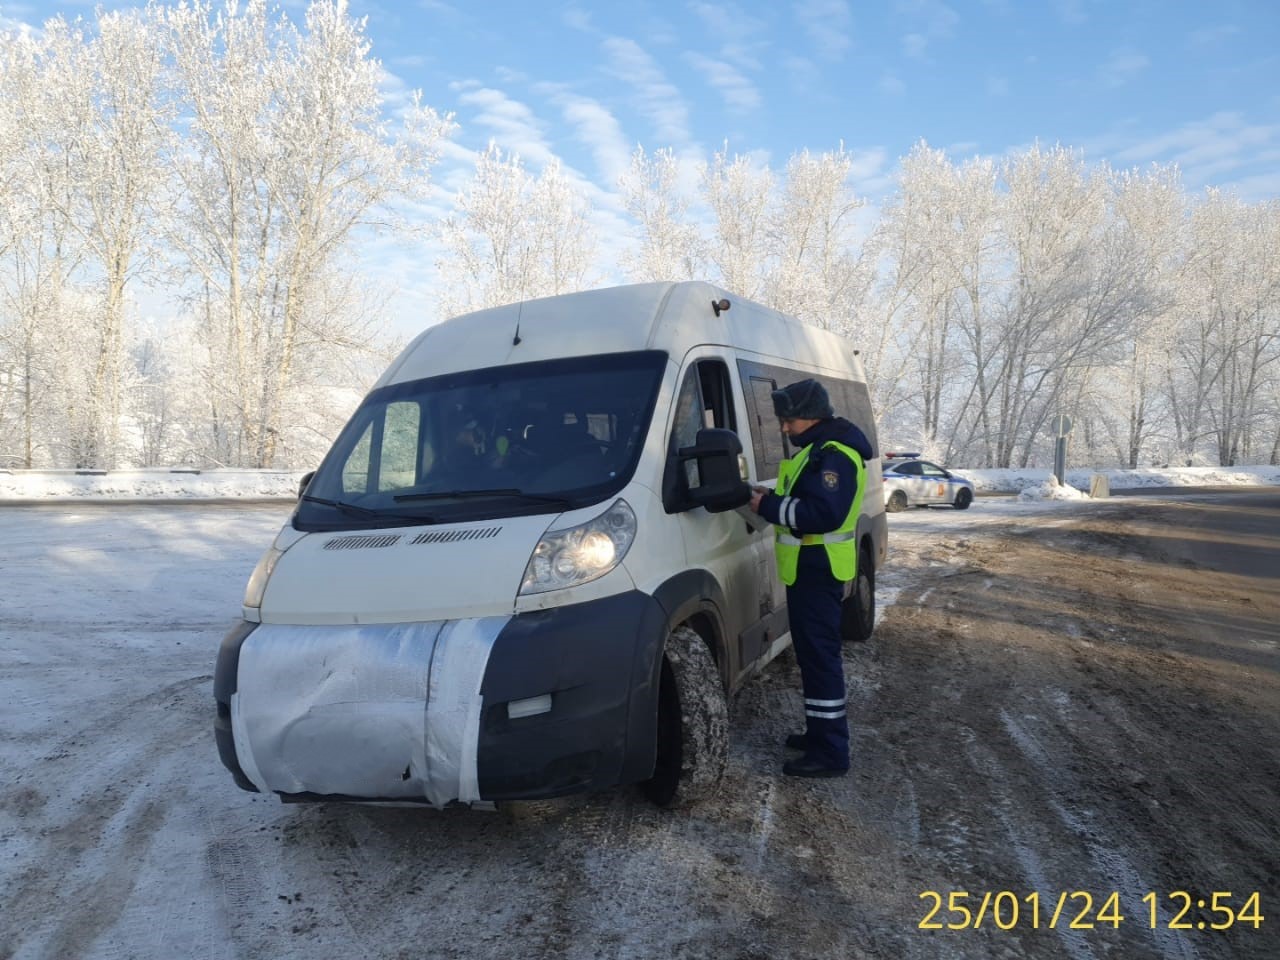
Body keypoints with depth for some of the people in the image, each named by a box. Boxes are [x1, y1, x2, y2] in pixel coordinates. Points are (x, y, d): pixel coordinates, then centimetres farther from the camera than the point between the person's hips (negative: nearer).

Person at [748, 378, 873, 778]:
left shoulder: (834, 454, -18)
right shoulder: (818, 449, 17)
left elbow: (824, 513, -28)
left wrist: (770, 507, -21)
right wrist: (773, 499, 5)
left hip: (817, 570, -11)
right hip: (809, 568, 11)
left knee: (820, 656, -7)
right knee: (813, 653, 17)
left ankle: (831, 753, -1)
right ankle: (820, 732, 29)